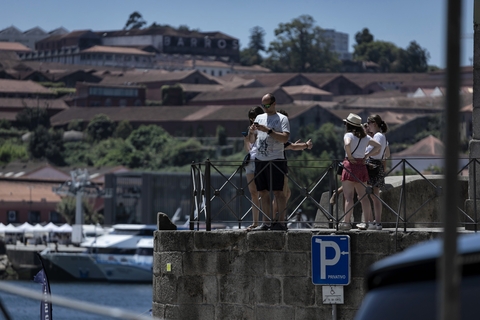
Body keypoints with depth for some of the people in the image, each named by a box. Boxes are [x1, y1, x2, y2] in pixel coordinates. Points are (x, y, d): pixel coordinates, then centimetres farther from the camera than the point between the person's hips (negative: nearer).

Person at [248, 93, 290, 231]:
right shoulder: (259, 118, 17)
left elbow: (285, 138, -14)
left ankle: (281, 221, -4)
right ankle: (267, 222, 9)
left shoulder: (282, 119, 0)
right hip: (260, 160, 6)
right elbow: (251, 140, 19)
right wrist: (251, 132, -2)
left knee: (278, 192, -6)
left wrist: (268, 130, -18)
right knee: (263, 192, 6)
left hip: (275, 160, -6)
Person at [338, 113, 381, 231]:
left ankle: (346, 221, -11)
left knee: (348, 196, -7)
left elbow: (347, 144, -28)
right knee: (363, 196, 12)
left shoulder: (349, 135, -7)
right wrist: (366, 155, 10)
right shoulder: (365, 137, 12)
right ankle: (367, 221, 11)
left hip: (350, 164, -6)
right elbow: (378, 146, 14)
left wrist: (350, 156, -14)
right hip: (362, 166, 6)